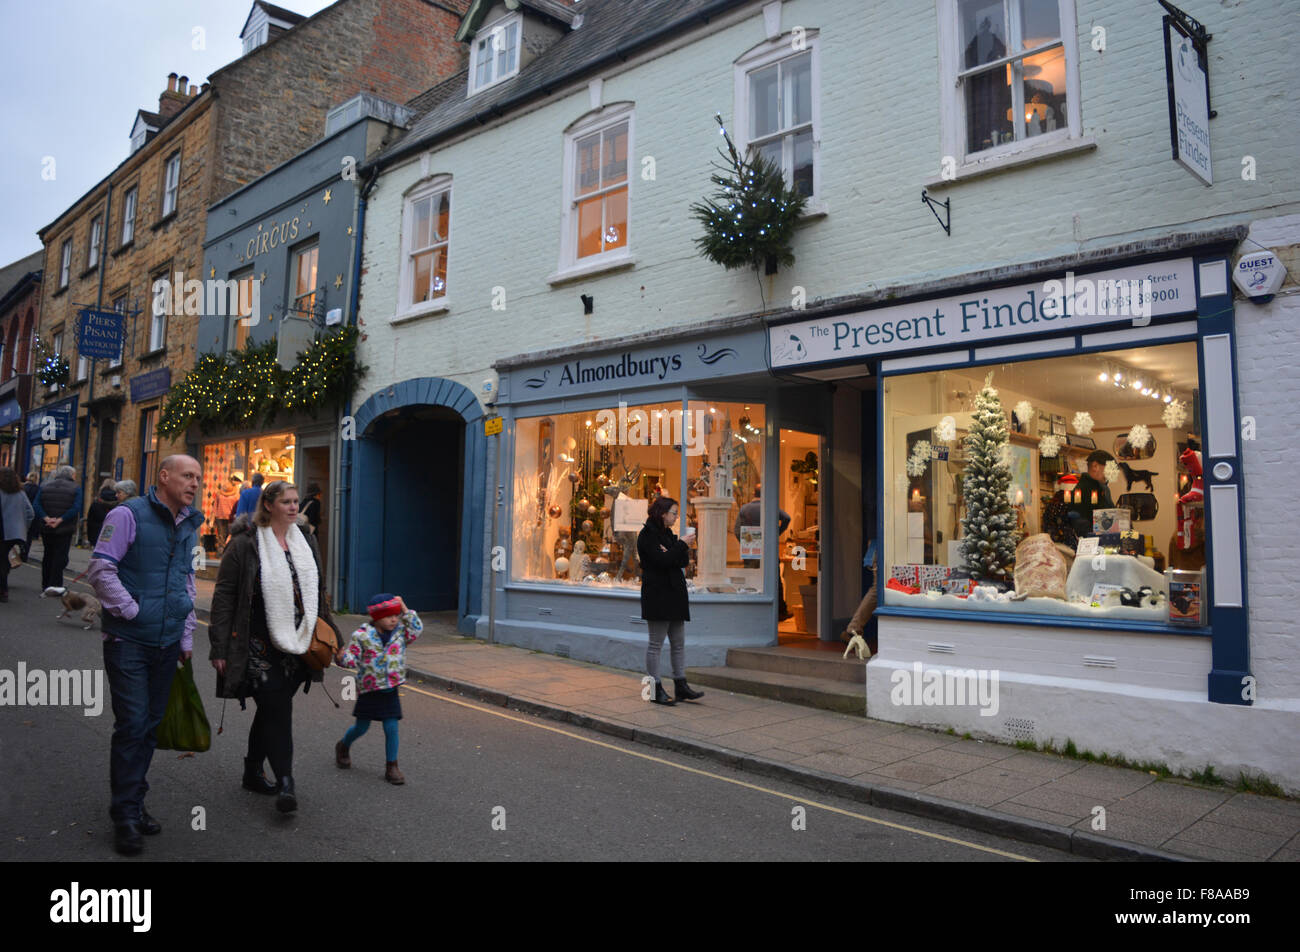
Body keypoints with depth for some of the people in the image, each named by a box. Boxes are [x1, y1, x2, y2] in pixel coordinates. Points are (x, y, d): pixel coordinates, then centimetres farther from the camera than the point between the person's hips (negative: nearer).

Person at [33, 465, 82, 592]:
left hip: (47, 529, 4)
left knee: (48, 555, 17)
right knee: (60, 556, 1)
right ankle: (55, 584, -4)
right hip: (65, 529, -4)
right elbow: (76, 508, -18)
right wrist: (60, 520, -18)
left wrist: (47, 519, -14)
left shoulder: (44, 486, 8)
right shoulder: (75, 488, -5)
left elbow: (36, 505, -6)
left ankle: (46, 584, 24)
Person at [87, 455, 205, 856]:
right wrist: (132, 611, -13)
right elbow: (101, 570, -14)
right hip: (129, 641, -6)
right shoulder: (129, 515, -9)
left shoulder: (189, 526, 11)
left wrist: (186, 637, 15)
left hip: (167, 643, 6)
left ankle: (135, 803, 25)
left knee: (150, 726, 12)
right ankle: (125, 816, 9)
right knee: (131, 725, -4)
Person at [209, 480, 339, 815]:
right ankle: (284, 783, -7)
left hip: (294, 646, 6)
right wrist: (220, 648, -11)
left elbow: (318, 593, 20)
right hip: (259, 646, -6)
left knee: (271, 710, 15)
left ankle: (253, 772, 31)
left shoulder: (306, 543, 12)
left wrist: (330, 634, 18)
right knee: (278, 711, -11)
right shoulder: (244, 545, -6)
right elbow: (223, 596, -7)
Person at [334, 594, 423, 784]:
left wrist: (405, 609, -11)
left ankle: (391, 767, 9)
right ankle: (343, 747, 44)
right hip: (368, 690, -2)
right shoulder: (362, 636, -9)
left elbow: (417, 629, -12)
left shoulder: (399, 633, 1)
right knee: (361, 727, 12)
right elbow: (352, 659, -7)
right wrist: (341, 658, -29)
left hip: (390, 690, 2)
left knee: (391, 728, -3)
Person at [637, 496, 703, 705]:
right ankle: (656, 690, 4)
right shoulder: (648, 534, -9)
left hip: (673, 594, 9)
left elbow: (684, 561, 11)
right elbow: (661, 560, -21)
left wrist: (671, 554, -10)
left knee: (679, 642, 9)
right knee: (656, 643, -2)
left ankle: (681, 686, 14)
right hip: (657, 595, -9)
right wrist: (682, 545, -11)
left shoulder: (667, 533, 18)